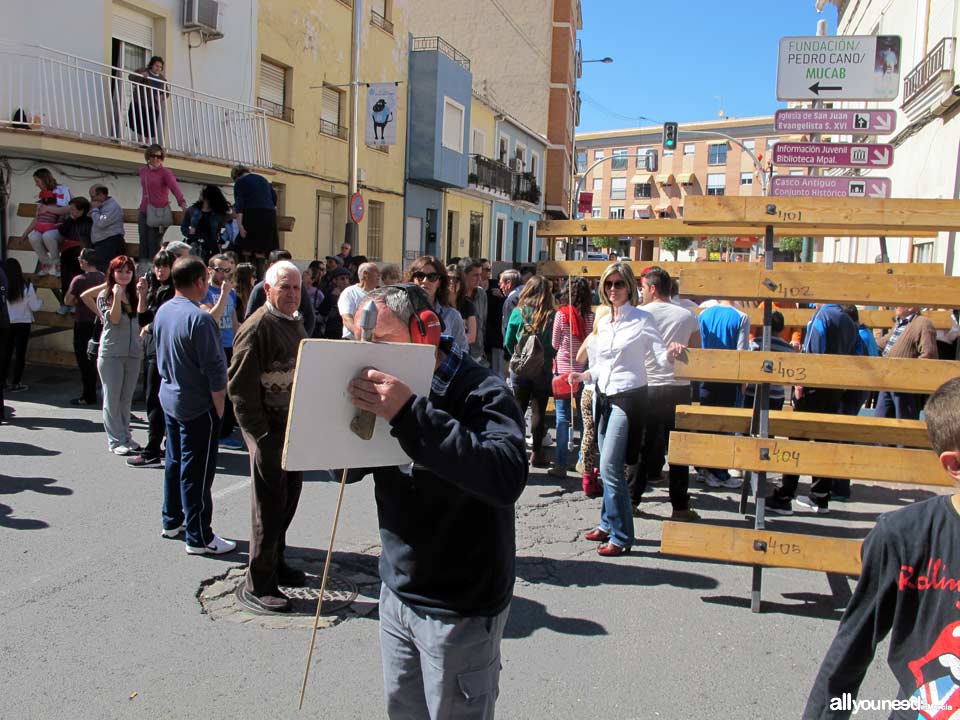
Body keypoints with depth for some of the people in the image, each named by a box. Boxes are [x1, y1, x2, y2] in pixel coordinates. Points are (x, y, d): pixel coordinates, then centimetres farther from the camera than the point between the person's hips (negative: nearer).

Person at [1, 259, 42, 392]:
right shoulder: (26, 286, -12)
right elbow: (34, 306, -8)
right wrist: (40, 301, 13)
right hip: (23, 323, -1)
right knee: (20, 353, 6)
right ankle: (16, 383, 8)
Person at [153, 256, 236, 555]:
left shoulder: (163, 311, 3)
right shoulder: (199, 319, -23)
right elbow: (215, 369, -21)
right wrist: (219, 406, -11)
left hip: (169, 397, 9)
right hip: (198, 405, -9)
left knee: (174, 460, 20)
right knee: (197, 470, -2)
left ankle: (172, 521, 33)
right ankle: (199, 537, 5)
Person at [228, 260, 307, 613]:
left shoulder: (295, 324, 12)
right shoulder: (257, 327, -15)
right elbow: (239, 386, -18)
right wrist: (259, 434, -20)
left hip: (294, 426, 9)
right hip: (268, 429, -9)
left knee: (289, 495, 17)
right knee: (269, 505, -2)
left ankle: (275, 562, 34)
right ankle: (257, 585, 9)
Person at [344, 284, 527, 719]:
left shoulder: (481, 393, -19)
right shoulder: (389, 389, 2)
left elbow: (507, 478, -37)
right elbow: (346, 469, 5)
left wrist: (410, 414, -40)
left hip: (461, 609, -6)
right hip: (397, 594, 6)